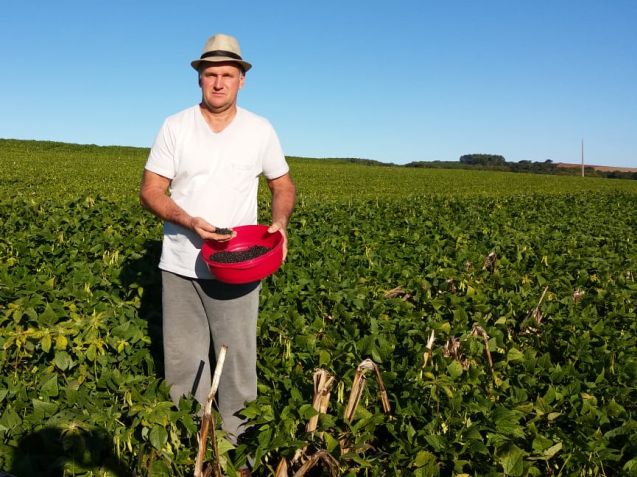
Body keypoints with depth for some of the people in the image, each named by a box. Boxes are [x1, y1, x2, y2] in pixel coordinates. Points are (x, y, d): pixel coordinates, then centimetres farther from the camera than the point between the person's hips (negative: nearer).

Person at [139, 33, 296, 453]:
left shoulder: (260, 130, 0)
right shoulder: (175, 127, -2)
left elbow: (283, 185, 11)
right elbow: (150, 191, -3)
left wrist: (280, 223, -10)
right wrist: (190, 222, -21)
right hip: (180, 264, 1)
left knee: (239, 359, 5)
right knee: (183, 360, 11)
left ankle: (236, 443, 22)